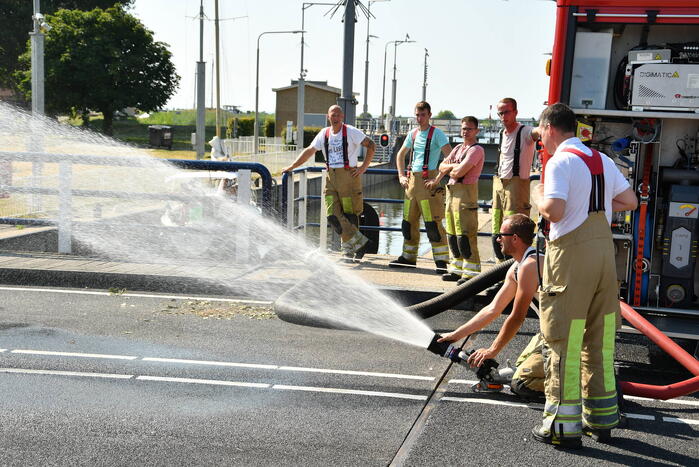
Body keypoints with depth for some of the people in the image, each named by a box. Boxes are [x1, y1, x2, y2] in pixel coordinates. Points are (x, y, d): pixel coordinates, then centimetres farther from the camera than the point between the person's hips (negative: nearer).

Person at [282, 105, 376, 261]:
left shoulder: (351, 132, -2)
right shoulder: (324, 134, 12)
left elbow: (371, 145, -4)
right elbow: (309, 151, 20)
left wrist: (364, 167, -9)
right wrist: (291, 167, 19)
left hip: (348, 175, -5)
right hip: (331, 177, 5)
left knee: (350, 214, -2)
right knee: (333, 215, -5)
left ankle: (349, 249, 9)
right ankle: (360, 242, 2)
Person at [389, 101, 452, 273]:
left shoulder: (436, 134, -5)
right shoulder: (412, 134, 15)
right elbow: (400, 155, 28)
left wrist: (437, 179, -17)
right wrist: (401, 175, 15)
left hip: (427, 180, -7)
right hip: (412, 179, 7)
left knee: (432, 222, -10)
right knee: (409, 221, 11)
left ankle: (441, 261, -7)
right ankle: (408, 257, 22)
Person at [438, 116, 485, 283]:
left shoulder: (477, 149, -8)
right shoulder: (458, 148, 19)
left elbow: (460, 172, -17)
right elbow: (442, 167, 14)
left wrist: (450, 170, 2)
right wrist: (453, 166, -5)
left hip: (466, 191, -9)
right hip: (452, 191, 9)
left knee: (465, 235, -11)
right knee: (452, 235, 12)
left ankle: (471, 273, -7)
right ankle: (457, 269, 20)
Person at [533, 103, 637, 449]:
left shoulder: (560, 161, -10)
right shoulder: (602, 161, 13)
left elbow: (554, 211, -21)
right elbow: (630, 201, 14)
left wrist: (539, 197, -2)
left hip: (571, 254, -7)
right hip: (604, 248, 7)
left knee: (564, 340, -1)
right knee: (600, 339, 14)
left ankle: (563, 426, 3)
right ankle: (601, 420, 23)